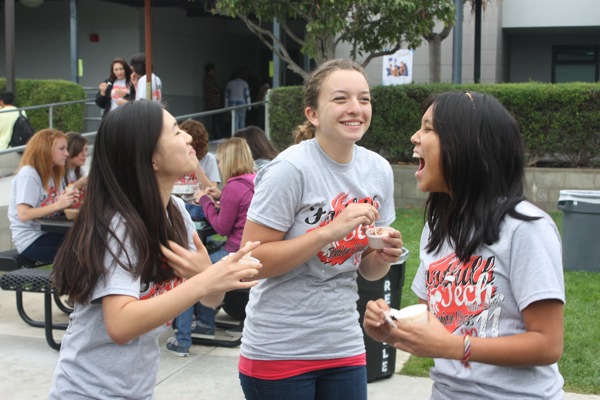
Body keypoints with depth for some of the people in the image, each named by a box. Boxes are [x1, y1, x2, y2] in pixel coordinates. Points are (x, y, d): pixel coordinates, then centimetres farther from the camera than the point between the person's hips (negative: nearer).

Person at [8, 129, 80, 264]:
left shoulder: (53, 173, 12)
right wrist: (57, 205, -27)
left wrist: (68, 200, -11)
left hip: (47, 233, 8)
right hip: (31, 240, -8)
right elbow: (23, 215, -23)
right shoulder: (28, 174, -15)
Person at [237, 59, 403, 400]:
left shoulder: (379, 170, 1)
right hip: (280, 352, -5)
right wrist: (331, 231, -25)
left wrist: (384, 256, -10)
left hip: (344, 345, 6)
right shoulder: (290, 169, -17)